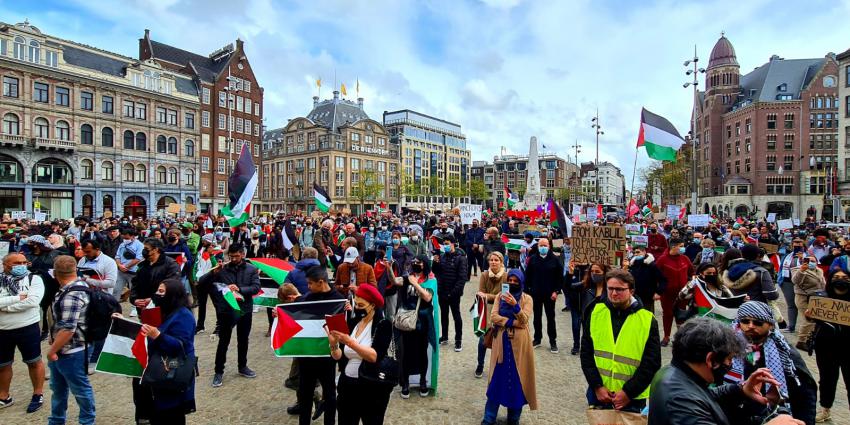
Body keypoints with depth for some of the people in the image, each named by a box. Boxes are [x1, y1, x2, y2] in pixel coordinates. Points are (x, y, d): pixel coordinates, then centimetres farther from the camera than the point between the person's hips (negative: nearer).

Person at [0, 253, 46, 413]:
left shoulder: (34, 279, -8)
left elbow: (33, 301, -21)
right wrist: (18, 298, -19)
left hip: (28, 328, -3)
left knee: (34, 361, 9)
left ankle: (38, 395, 24)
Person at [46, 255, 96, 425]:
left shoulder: (72, 295, -26)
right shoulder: (72, 289, 6)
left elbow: (68, 329, -28)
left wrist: (52, 350, -15)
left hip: (71, 352, -10)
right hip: (61, 350, 10)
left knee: (80, 389, 8)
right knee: (58, 388, 23)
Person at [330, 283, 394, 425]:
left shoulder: (383, 325, -11)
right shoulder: (351, 323, 5)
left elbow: (374, 356, -24)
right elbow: (339, 357, 3)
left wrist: (350, 342, -32)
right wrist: (334, 345, -17)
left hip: (372, 389, -5)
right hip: (347, 386, 5)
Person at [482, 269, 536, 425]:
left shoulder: (527, 298, -1)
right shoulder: (501, 296, 6)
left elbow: (523, 321, -14)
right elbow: (493, 317, -5)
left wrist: (515, 305, -29)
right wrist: (512, 322, -15)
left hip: (518, 343, -2)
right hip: (501, 342, 2)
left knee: (516, 378, 5)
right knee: (497, 378, 6)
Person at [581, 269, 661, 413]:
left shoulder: (647, 320, -7)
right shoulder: (596, 313, -2)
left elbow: (652, 363, -7)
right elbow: (586, 353, 0)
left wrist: (628, 392, -12)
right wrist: (597, 386, -8)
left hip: (632, 398, -2)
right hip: (598, 393, 2)